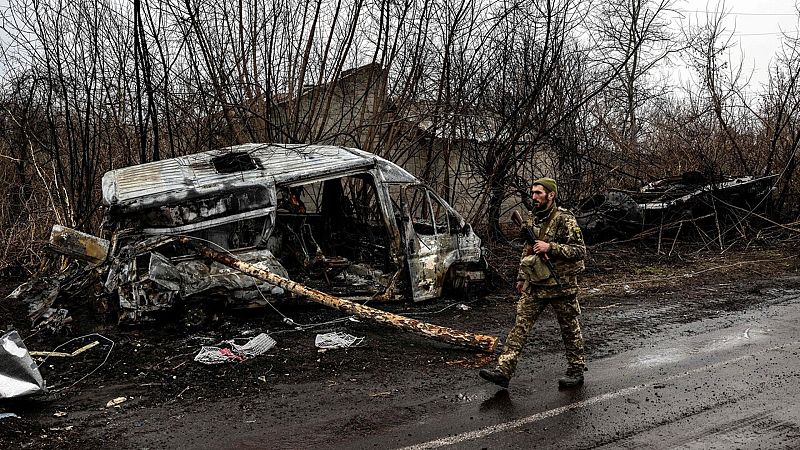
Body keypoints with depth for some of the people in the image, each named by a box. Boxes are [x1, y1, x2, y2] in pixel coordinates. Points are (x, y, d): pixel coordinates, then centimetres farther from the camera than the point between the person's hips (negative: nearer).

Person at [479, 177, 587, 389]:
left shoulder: (565, 220, -11)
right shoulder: (532, 218, 10)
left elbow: (580, 250, -15)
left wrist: (550, 247, -23)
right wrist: (521, 277, 18)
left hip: (561, 285, -6)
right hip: (534, 285, 6)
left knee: (570, 328, 9)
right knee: (520, 324, -1)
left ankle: (576, 370, 25)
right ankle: (503, 370, -4)